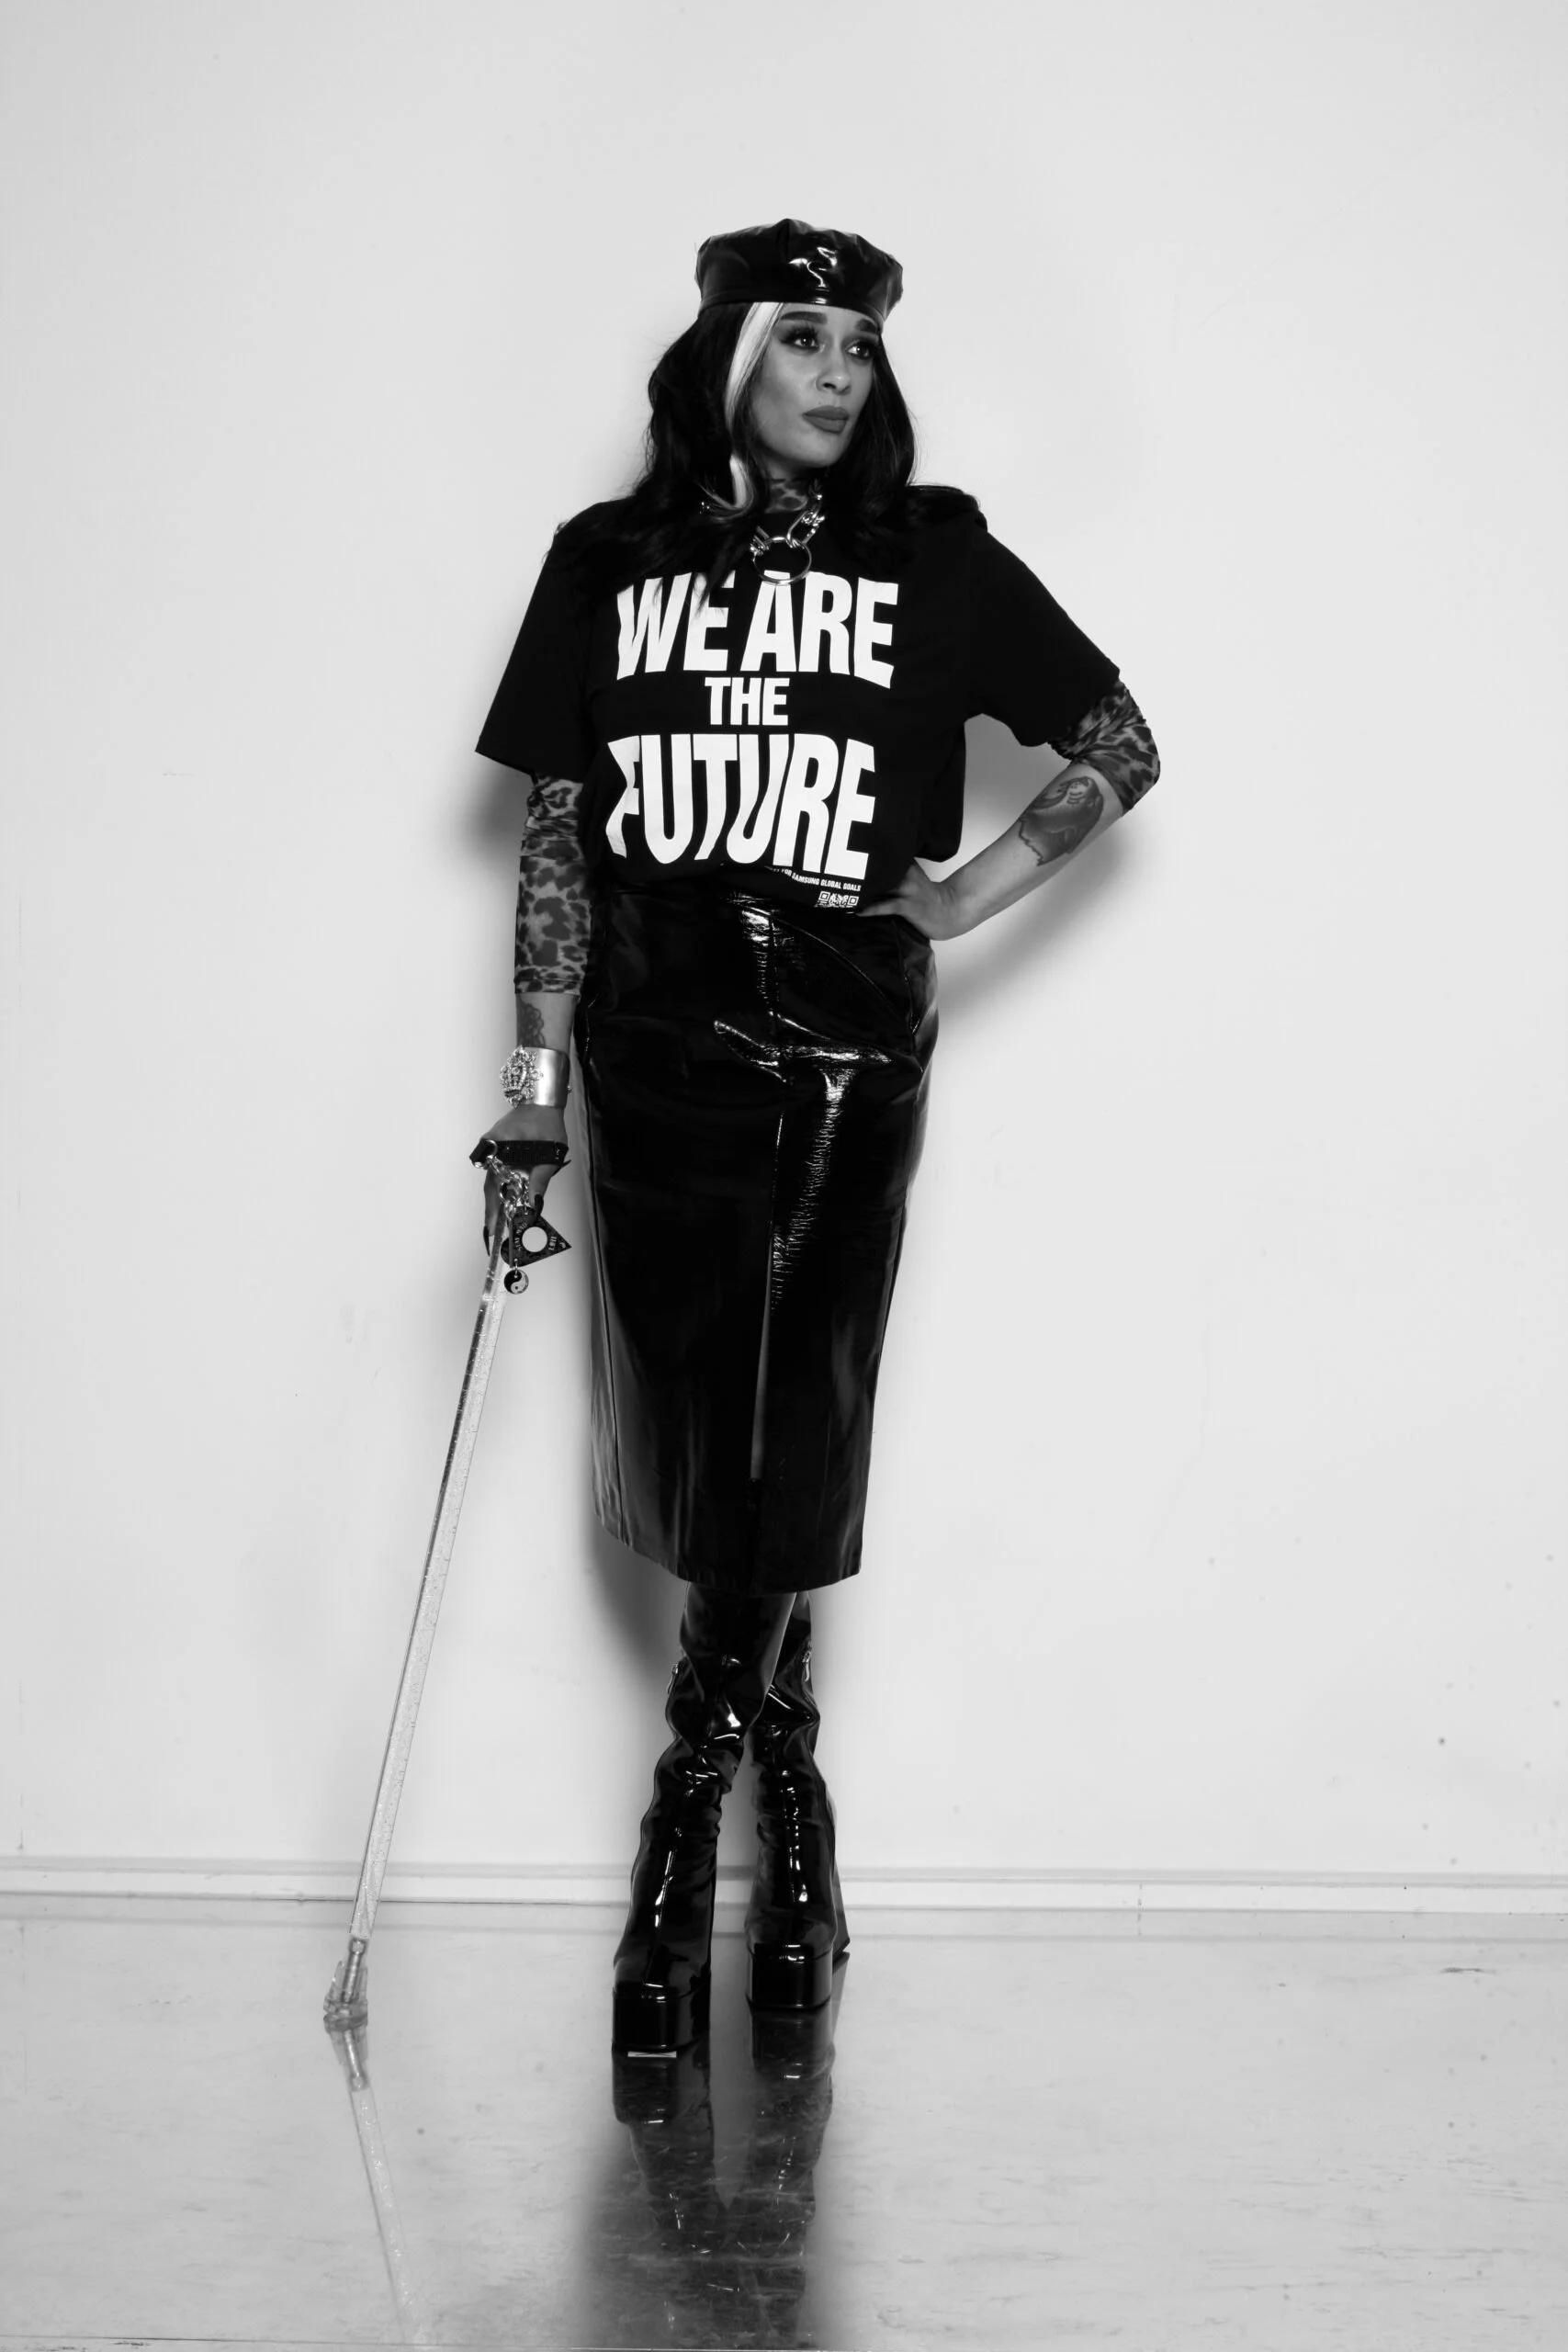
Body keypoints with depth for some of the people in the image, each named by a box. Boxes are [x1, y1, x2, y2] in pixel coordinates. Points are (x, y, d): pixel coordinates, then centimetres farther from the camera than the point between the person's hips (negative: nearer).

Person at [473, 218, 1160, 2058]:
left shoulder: (936, 561, 5)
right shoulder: (607, 561, 8)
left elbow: (1120, 751, 12)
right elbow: (557, 831, 10)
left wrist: (968, 893, 0)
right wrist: (537, 1075, 5)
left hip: (848, 1060, -1)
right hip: (658, 1057, 1)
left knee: (789, 1443, -2)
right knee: (690, 1440, 0)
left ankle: (687, 1835, 11)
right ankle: (785, 1801, 17)